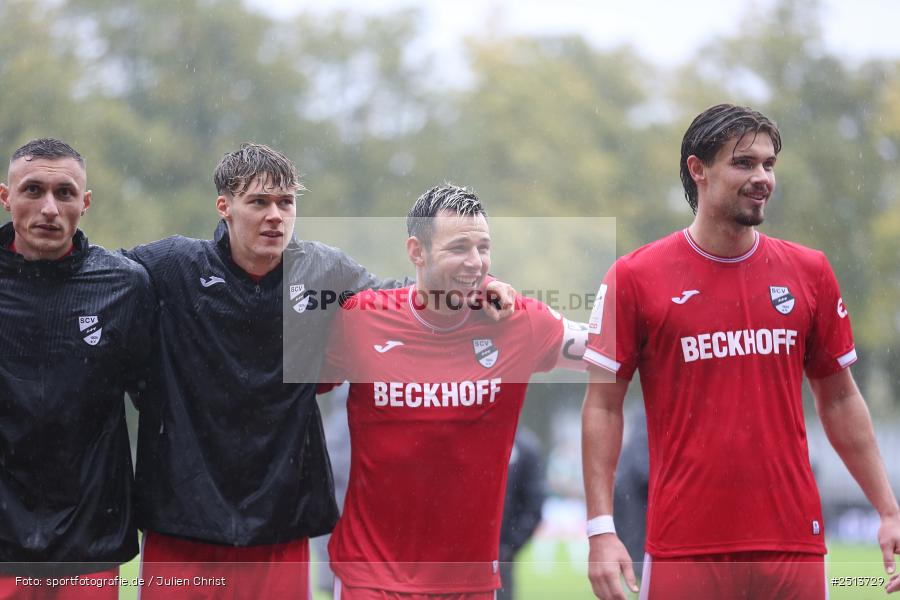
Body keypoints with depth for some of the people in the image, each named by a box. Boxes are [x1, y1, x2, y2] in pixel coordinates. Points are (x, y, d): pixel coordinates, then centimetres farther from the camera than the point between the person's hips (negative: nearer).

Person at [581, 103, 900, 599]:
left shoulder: (809, 272, 8)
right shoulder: (634, 276, -1)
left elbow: (839, 399, 14)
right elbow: (603, 406, 0)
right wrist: (601, 531, -7)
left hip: (794, 542, 3)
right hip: (683, 549, -2)